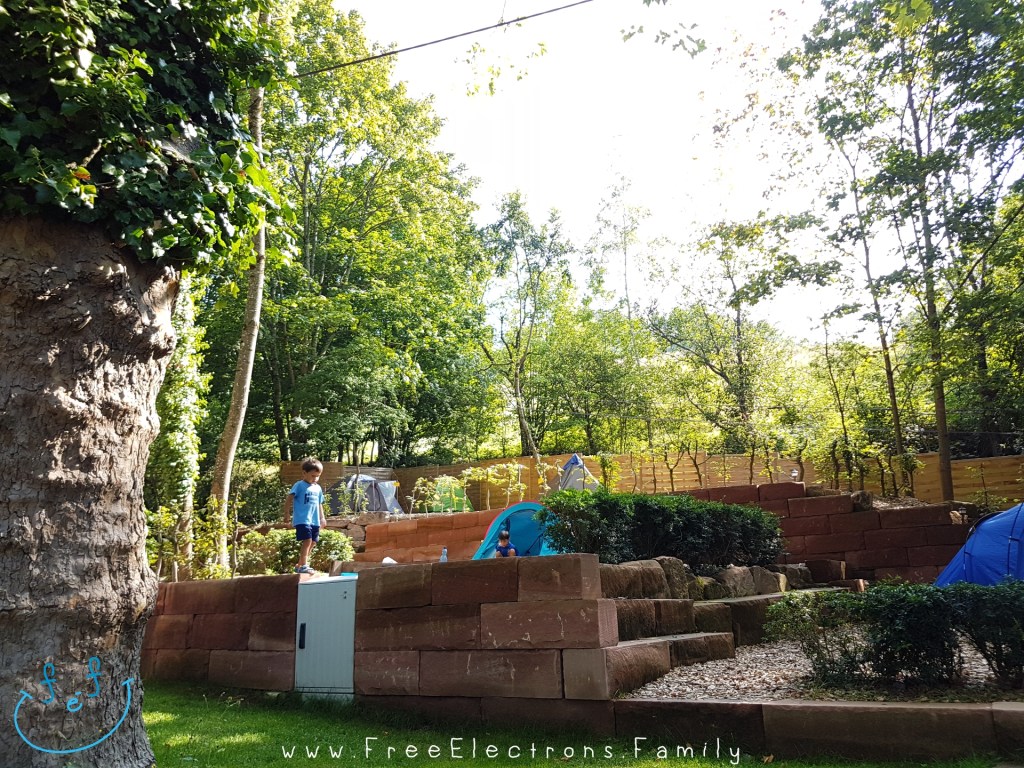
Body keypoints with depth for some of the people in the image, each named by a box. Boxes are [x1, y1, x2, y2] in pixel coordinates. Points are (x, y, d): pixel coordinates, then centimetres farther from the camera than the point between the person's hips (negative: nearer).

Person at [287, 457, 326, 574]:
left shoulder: (318, 488, 15)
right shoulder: (299, 485, -4)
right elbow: (289, 498, -6)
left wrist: (322, 518, 20)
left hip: (315, 521, 7)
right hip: (302, 520, -7)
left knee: (312, 543, 9)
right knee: (307, 540, -16)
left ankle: (300, 565, 21)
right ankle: (303, 566, -13)